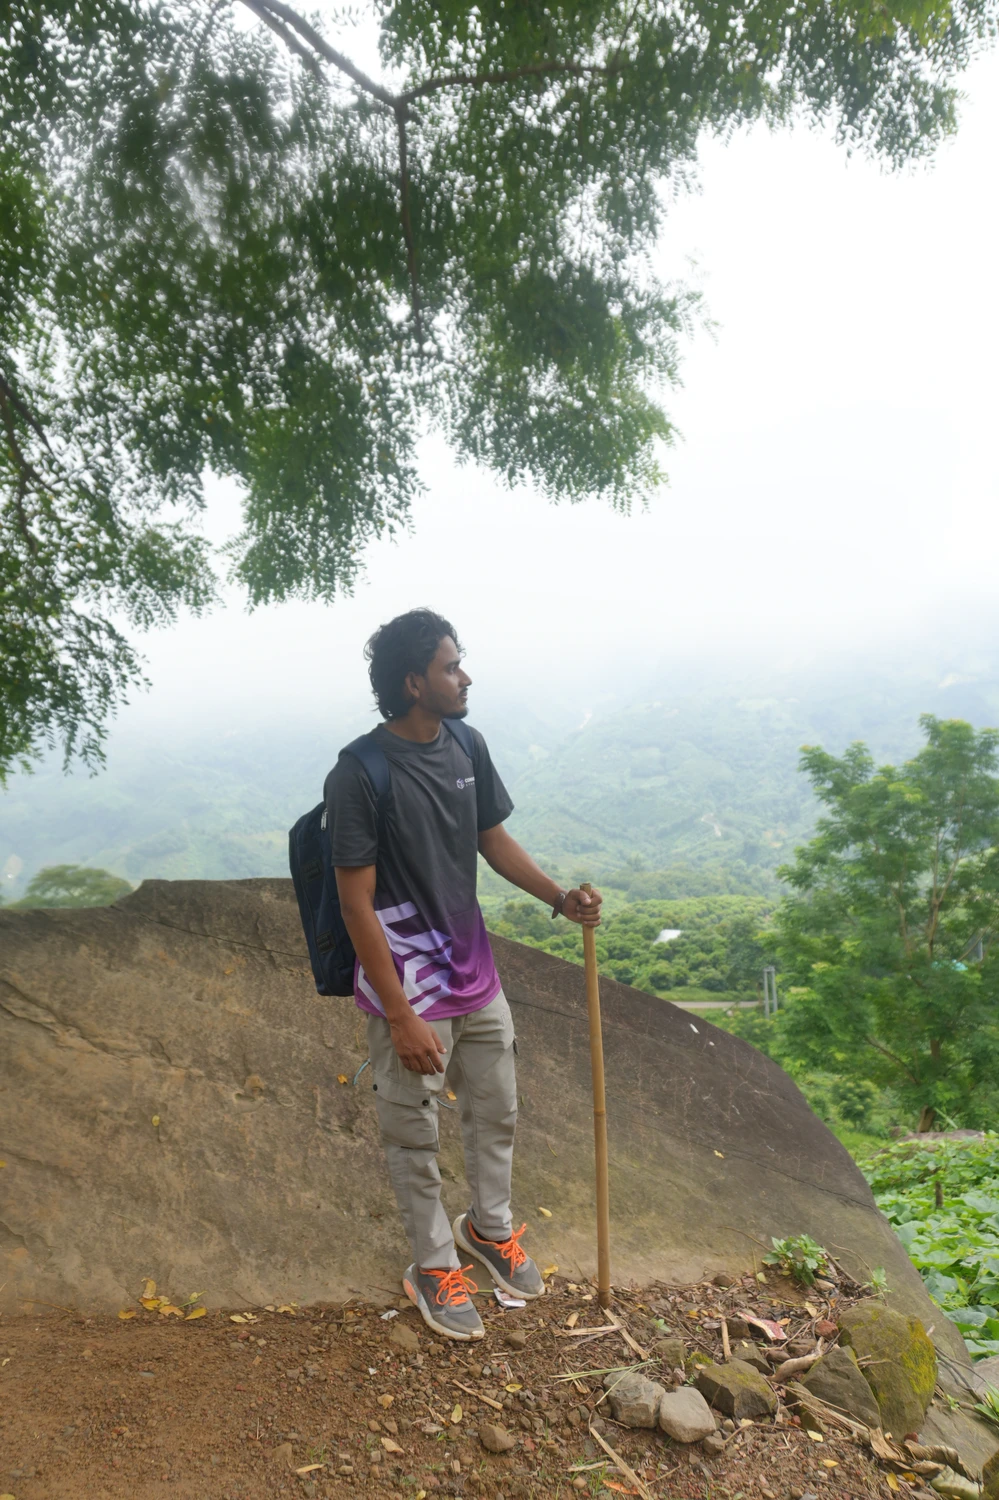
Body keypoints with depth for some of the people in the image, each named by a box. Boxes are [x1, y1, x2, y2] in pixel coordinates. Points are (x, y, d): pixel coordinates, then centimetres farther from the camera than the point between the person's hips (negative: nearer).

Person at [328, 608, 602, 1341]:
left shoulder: (467, 746, -4)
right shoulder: (359, 776, -24)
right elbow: (357, 906, -21)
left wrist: (559, 897, -5)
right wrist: (400, 1018, -19)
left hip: (477, 973, 7)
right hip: (410, 990, -6)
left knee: (497, 1112, 23)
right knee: (415, 1138, 14)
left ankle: (489, 1227, 49)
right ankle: (434, 1266, 38)